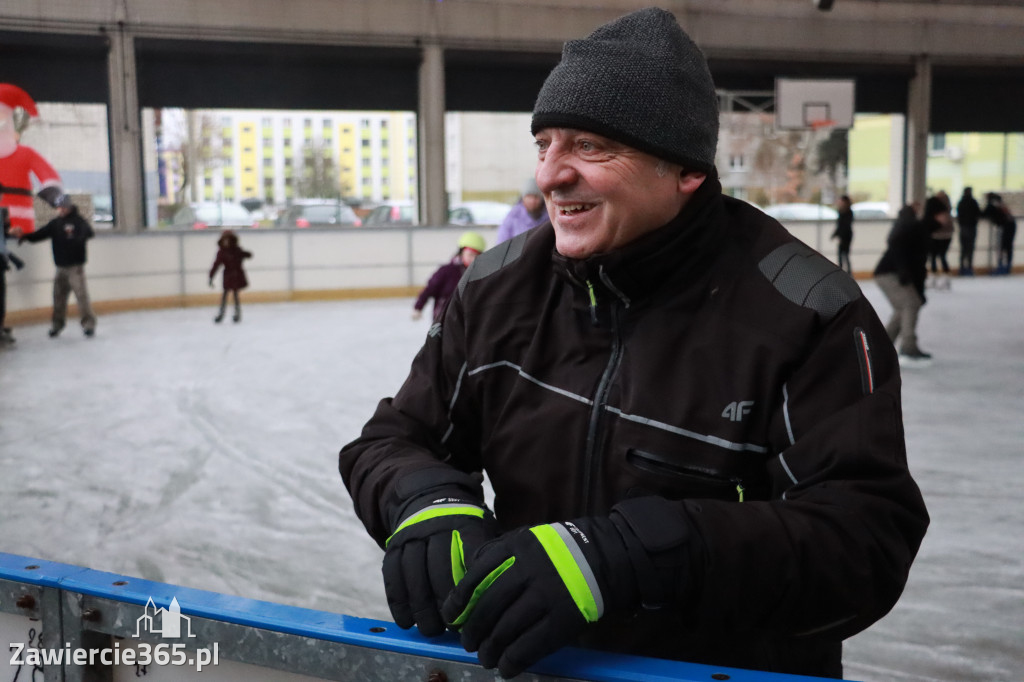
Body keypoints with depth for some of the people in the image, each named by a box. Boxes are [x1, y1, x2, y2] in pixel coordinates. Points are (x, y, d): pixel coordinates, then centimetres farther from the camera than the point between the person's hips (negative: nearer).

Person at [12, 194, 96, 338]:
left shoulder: (79, 221, -4)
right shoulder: (55, 224, 11)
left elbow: (88, 232, -19)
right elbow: (39, 235, 6)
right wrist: (23, 235, -8)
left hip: (75, 265, -5)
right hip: (60, 267, 5)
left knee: (81, 294, -10)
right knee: (58, 296, 6)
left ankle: (88, 323, -4)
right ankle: (57, 324, 17)